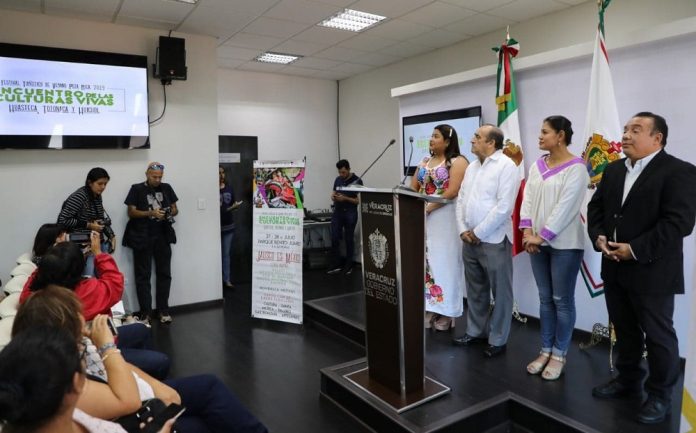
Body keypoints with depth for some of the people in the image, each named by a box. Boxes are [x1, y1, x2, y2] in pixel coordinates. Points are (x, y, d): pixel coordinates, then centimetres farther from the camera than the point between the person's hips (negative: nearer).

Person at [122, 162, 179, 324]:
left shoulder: (166, 188, 9)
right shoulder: (137, 189, -1)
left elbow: (175, 208, 12)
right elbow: (131, 212, -6)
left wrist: (171, 212, -11)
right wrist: (150, 213, -20)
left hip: (162, 236, 3)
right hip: (142, 237, -3)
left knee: (164, 273, 6)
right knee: (143, 276, 2)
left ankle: (163, 310, 14)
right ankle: (145, 312, 7)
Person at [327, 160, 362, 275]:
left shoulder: (357, 181, -6)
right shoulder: (338, 179, 9)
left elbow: (358, 200, -8)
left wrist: (345, 198, -21)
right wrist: (333, 197, -7)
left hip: (350, 213, -4)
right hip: (337, 212, 4)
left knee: (348, 239, 4)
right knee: (334, 239, -1)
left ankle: (349, 265, 17)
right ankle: (335, 265, 7)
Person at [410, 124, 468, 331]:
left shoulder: (457, 162, -5)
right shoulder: (424, 162, 16)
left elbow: (452, 192, -16)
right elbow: (413, 188, 11)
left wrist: (428, 207, -17)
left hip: (445, 218, -6)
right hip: (422, 217, 6)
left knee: (443, 262, -1)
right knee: (425, 262, 8)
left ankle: (444, 313, 11)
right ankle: (428, 309, 18)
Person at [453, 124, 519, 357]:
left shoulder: (506, 166, -10)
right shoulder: (472, 167, 14)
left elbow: (504, 207, -18)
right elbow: (461, 200, 13)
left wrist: (479, 233, -15)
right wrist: (463, 230, 0)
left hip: (493, 240, -7)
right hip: (469, 239, 7)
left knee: (500, 292, 6)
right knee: (475, 290, 17)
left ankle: (497, 340, 18)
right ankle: (475, 331, 32)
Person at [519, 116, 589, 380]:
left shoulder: (576, 168, -9)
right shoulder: (537, 166, 10)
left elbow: (565, 206, -16)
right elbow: (528, 199, 5)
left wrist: (542, 235, -17)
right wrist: (527, 231, -8)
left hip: (564, 244, -6)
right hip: (538, 243, 6)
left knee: (562, 300, 4)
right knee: (545, 299, 13)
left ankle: (559, 355, 17)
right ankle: (546, 350, 24)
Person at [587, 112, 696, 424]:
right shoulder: (613, 170, 11)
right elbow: (595, 207, 12)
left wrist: (635, 250, -22)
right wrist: (598, 236, -6)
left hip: (652, 272, -6)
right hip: (614, 269, 7)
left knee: (658, 335, 8)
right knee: (624, 330, 19)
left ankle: (660, 395, 26)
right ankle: (628, 381, 36)